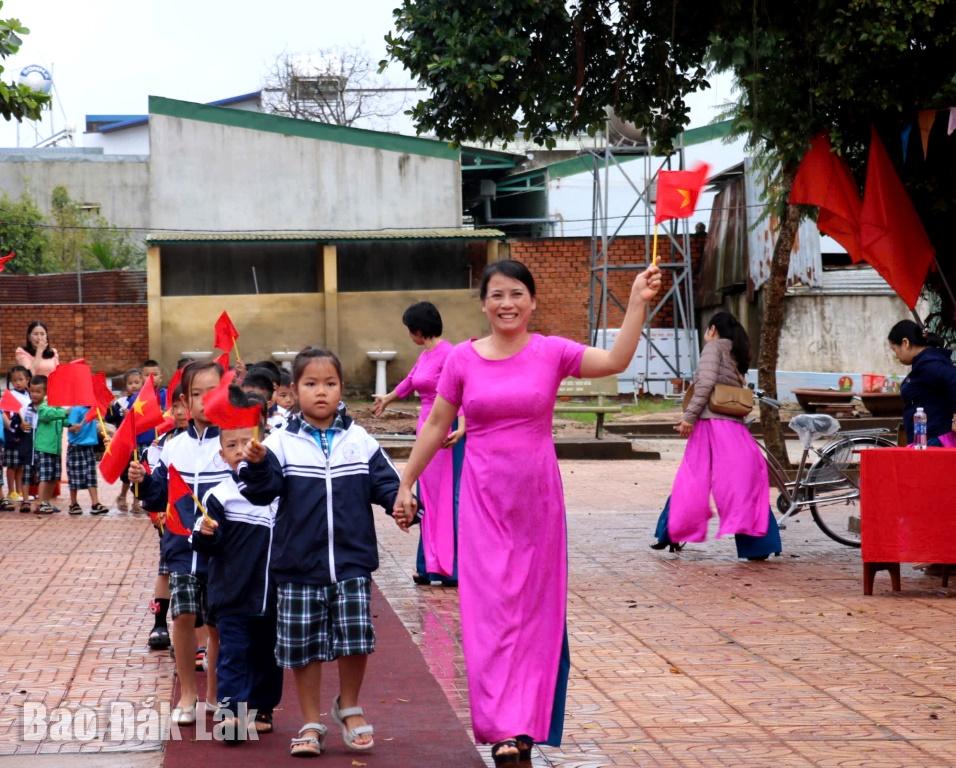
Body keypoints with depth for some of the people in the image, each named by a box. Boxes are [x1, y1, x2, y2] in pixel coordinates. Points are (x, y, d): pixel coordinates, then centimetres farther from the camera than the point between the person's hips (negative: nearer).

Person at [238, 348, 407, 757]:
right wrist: (257, 465, -31)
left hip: (351, 562, 0)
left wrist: (401, 502, -17)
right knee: (304, 646, 6)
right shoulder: (281, 443, -3)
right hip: (300, 565, 0)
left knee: (355, 639, -4)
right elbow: (263, 490, -10)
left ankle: (349, 707, 22)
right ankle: (311, 723, 21)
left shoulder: (360, 441, 3)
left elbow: (384, 482, 3)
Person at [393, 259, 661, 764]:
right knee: (491, 609, -6)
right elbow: (436, 426, 7)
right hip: (483, 499, -1)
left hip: (538, 499, 1)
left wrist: (637, 302, -21)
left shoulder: (552, 352, -2)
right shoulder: (463, 360, 0)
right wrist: (405, 484, 7)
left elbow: (616, 361, -15)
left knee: (535, 610, 5)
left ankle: (526, 725, 15)